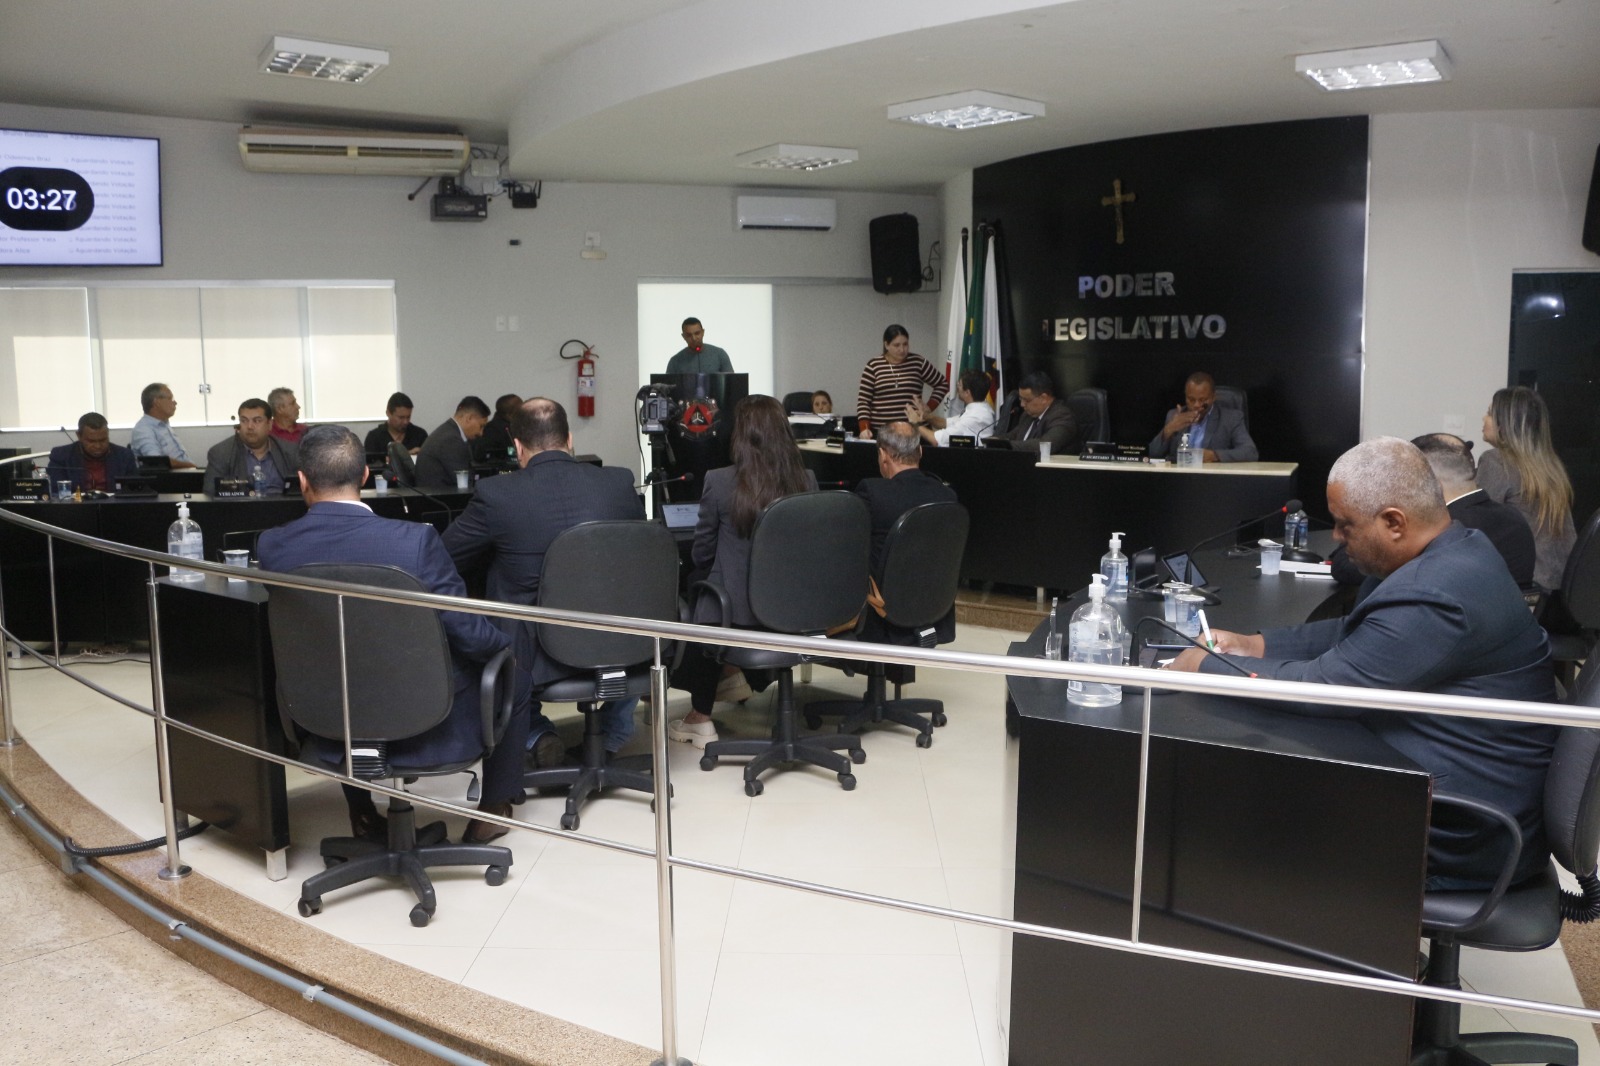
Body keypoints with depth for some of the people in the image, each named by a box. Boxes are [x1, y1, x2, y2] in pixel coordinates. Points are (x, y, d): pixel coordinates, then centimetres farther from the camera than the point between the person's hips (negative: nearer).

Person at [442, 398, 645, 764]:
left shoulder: (495, 494, -12)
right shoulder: (620, 483, -4)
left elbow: (445, 557, 4)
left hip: (539, 657, -2)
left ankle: (537, 734, 23)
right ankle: (610, 740, 37)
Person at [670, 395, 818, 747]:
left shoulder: (719, 481, -15)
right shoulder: (806, 481, -5)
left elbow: (701, 554, -3)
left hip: (739, 612, -4)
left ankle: (700, 720, 28)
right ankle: (725, 675, 38)